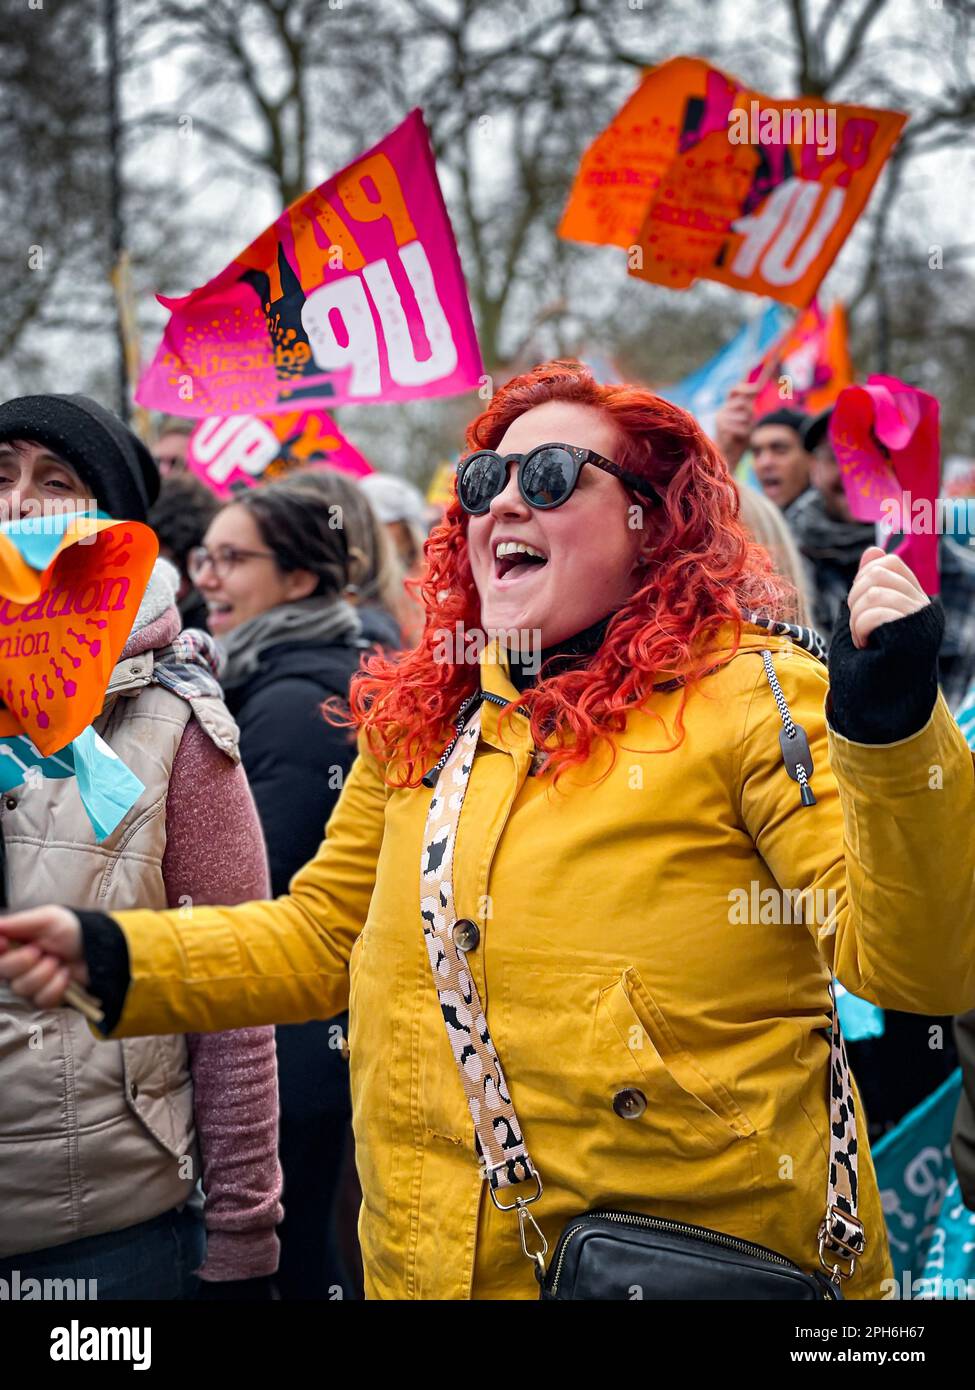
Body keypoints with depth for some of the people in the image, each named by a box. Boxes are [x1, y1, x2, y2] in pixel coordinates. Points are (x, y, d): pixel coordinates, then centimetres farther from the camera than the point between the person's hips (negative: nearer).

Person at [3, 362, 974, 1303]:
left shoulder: (750, 692, -10)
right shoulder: (418, 716, 8)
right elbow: (323, 936, 18)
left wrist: (894, 731, -34)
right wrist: (109, 957, 8)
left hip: (710, 1259, -5)